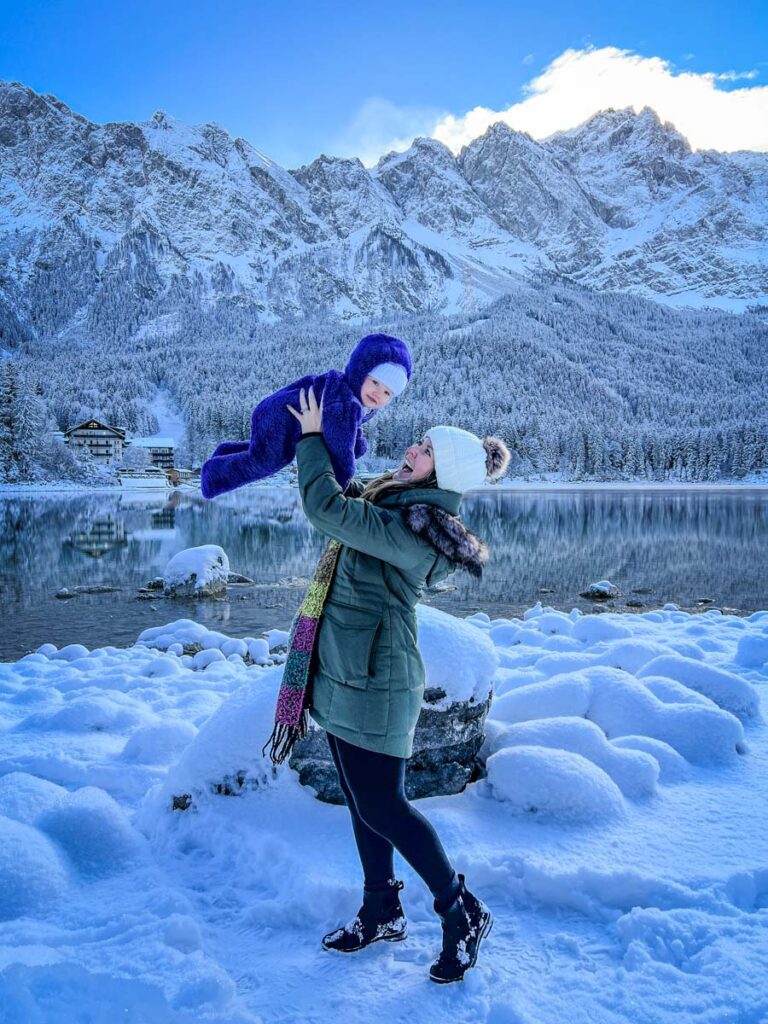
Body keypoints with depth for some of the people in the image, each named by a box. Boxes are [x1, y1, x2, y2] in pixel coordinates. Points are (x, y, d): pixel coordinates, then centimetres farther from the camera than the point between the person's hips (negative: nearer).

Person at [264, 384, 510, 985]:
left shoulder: (410, 530, -23)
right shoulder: (397, 501, 7)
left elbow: (326, 508, -27)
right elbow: (346, 499, 27)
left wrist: (312, 437, -13)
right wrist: (320, 444, 17)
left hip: (373, 681, -10)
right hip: (349, 674, 10)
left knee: (381, 806, 0)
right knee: (364, 799, 18)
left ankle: (463, 912, 18)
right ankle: (382, 913, 35)